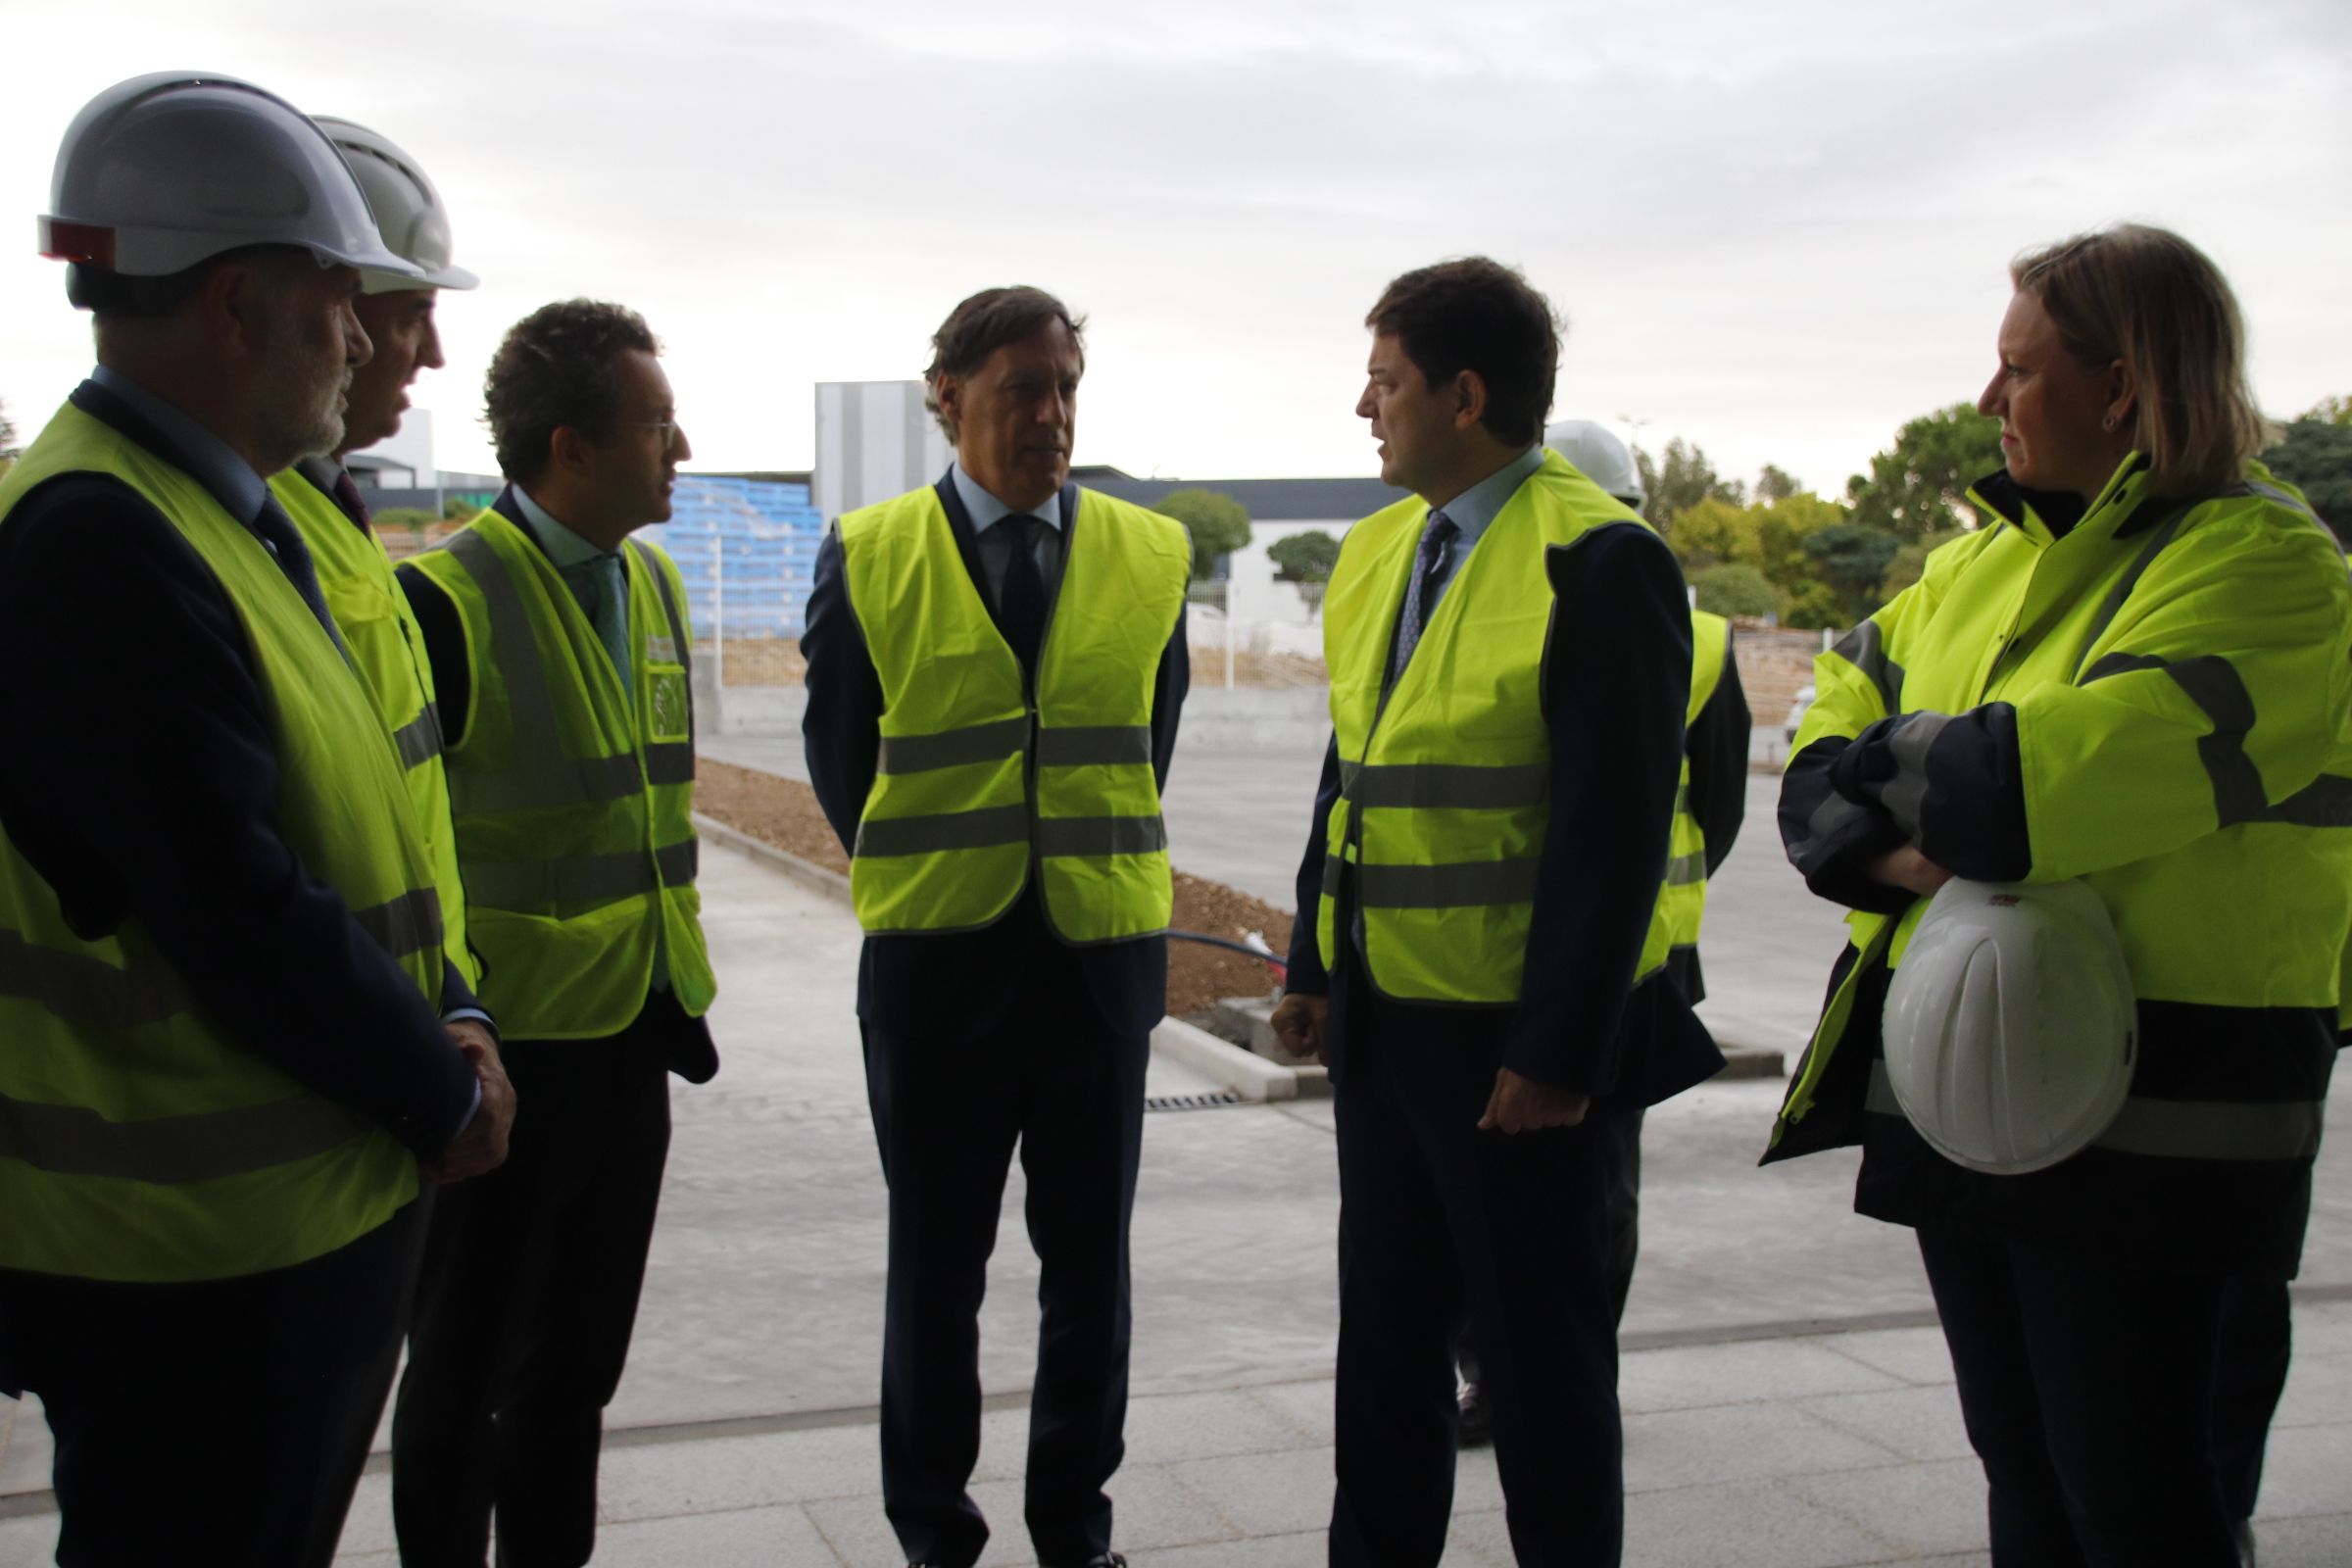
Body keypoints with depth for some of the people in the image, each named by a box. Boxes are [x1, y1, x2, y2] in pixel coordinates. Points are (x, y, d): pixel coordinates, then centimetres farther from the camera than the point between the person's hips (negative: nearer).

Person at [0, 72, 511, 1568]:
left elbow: (360, 822, 15)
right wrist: (445, 1094, -12)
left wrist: (451, 1021, 1)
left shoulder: (236, 521, 10)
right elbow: (237, 919, -25)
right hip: (192, 1254, -9)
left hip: (314, 1206, 10)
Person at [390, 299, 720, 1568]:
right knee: (466, 1369, 10)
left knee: (579, 1360, 19)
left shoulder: (653, 585, 8)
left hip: (631, 1036, 7)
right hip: (505, 1046, -7)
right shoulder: (446, 599, -17)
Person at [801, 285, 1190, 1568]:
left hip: (1101, 952, 2)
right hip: (933, 959, -1)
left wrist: (1102, 867, 11)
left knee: (1089, 1265, 10)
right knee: (936, 1268, 9)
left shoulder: (1149, 558, 3)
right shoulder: (868, 558, -2)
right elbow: (836, 744, 6)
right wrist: (906, 880, 8)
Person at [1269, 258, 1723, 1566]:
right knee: (1387, 1336, 18)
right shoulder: (1378, 553, 10)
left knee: (1541, 1357, 7)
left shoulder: (1599, 562, -15)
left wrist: (1559, 1050, -20)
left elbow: (1616, 822, -18)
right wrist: (1315, 962, 12)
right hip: (1385, 1019, 8)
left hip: (1518, 1043, -7)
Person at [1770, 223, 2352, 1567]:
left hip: (2146, 1126, -7)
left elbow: (2055, 776, -27)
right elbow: (1826, 763, 6)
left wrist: (1891, 761, -8)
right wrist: (1896, 852, -15)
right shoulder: (1987, 556, 13)